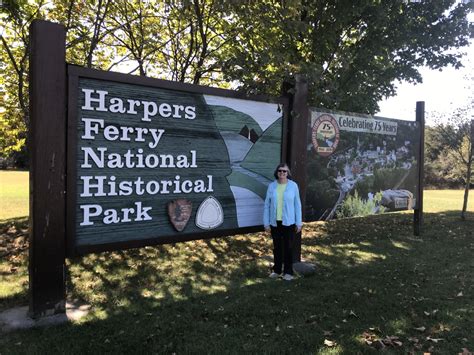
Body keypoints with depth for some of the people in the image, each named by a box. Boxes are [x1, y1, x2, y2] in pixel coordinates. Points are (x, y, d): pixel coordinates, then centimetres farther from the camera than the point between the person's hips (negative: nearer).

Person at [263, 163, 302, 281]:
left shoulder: (293, 186, -5)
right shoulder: (272, 186, -1)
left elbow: (297, 205, -2)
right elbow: (267, 205, 2)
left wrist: (299, 223, -2)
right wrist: (266, 223, 0)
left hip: (289, 222, -2)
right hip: (275, 222, 2)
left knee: (288, 247, 7)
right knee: (277, 247, 13)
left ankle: (288, 272, 21)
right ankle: (276, 270, 28)